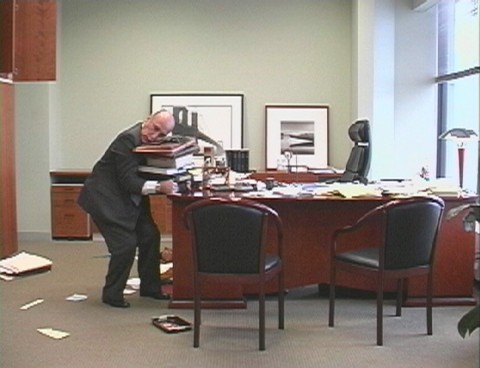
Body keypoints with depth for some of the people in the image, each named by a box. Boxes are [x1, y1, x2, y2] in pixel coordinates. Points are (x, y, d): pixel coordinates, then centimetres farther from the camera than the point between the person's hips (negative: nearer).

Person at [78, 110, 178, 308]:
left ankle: (149, 287, 21)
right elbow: (128, 181, -28)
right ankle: (112, 294, 7)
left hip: (129, 198, 9)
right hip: (106, 198, -9)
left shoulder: (149, 140, 0)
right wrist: (159, 186, -39)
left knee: (150, 236, 6)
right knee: (126, 244, -12)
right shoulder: (128, 140, -24)